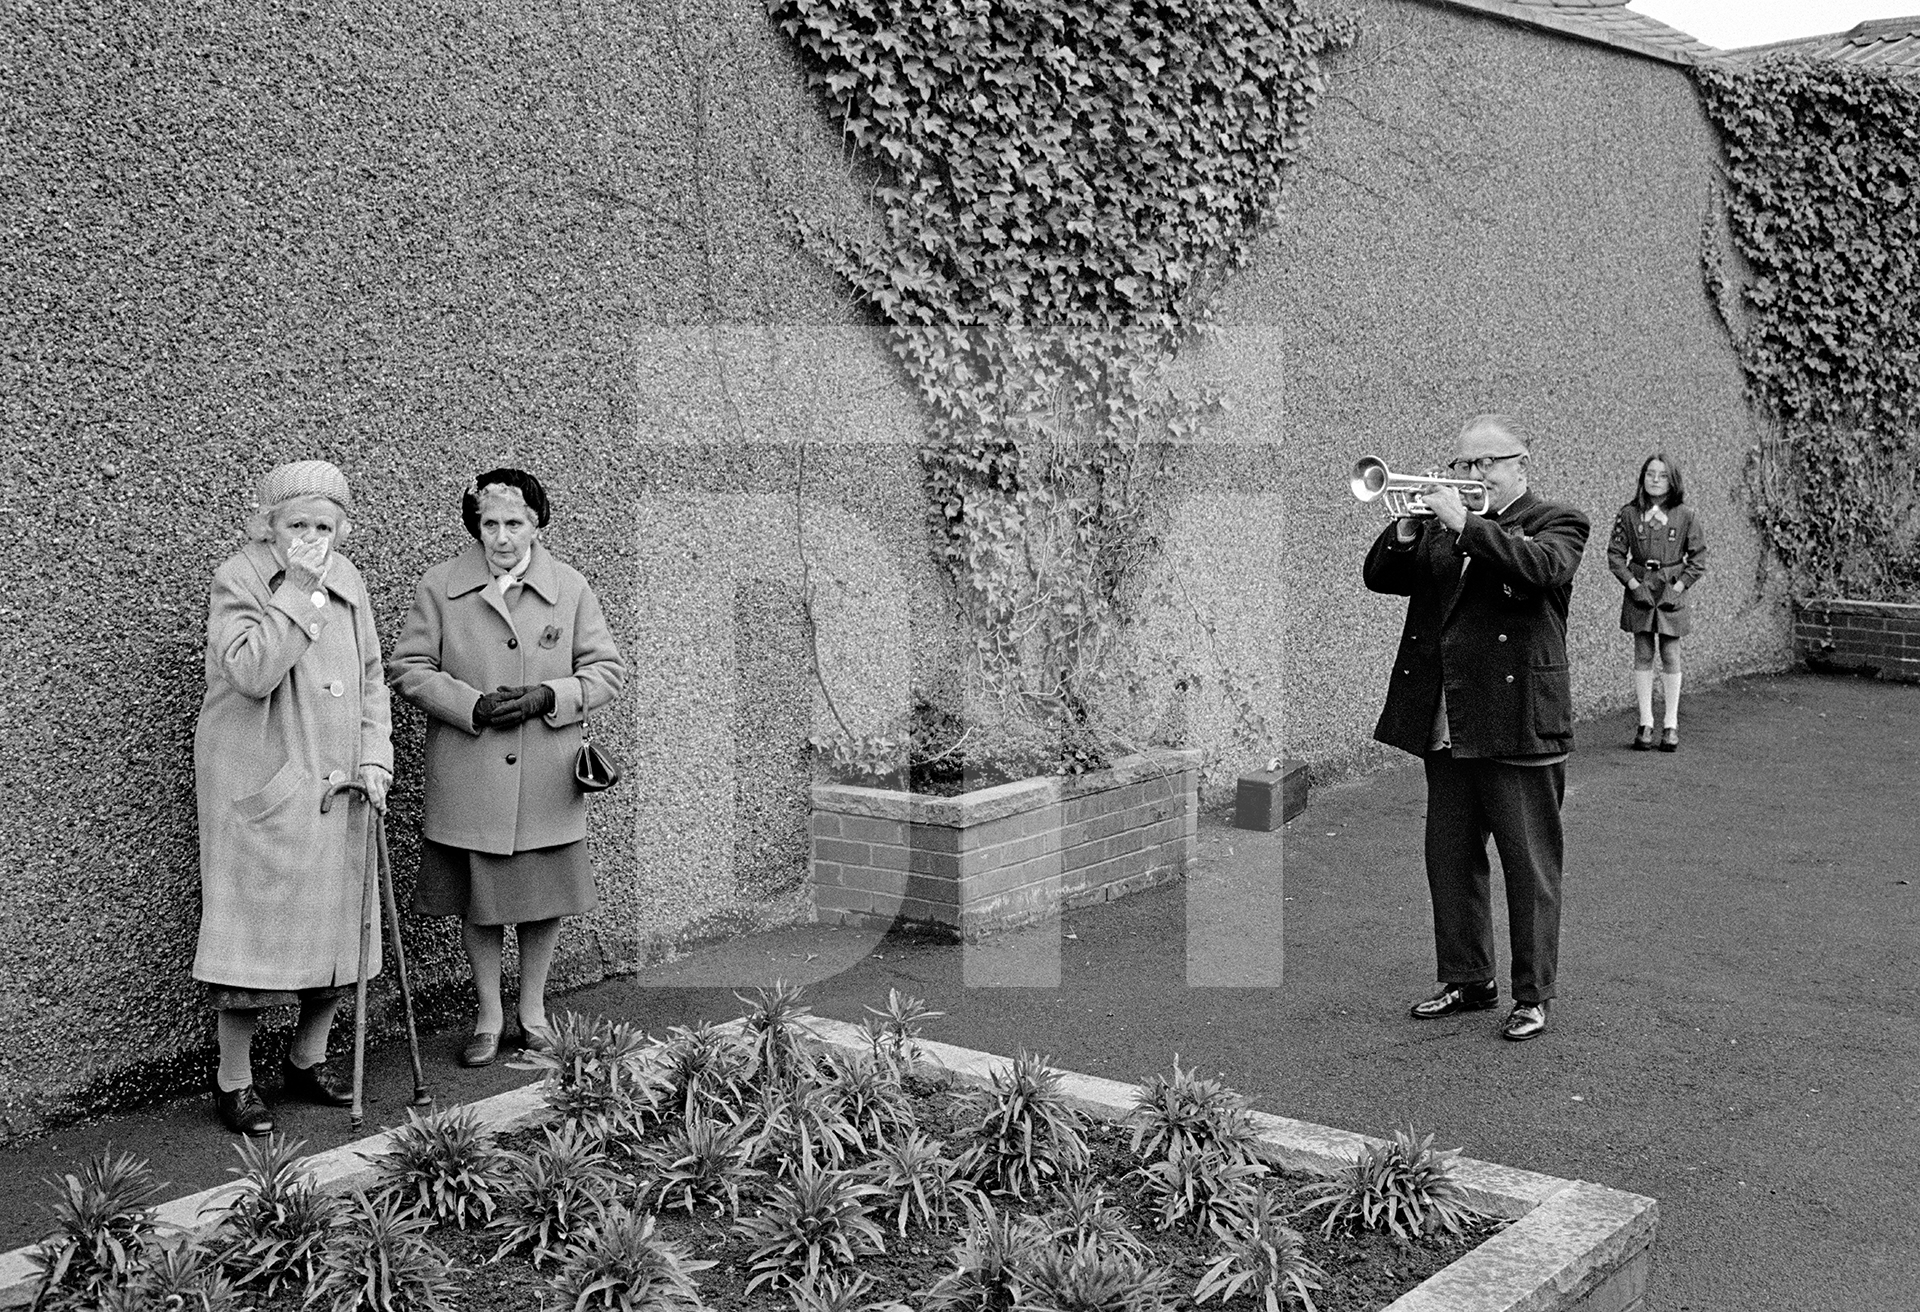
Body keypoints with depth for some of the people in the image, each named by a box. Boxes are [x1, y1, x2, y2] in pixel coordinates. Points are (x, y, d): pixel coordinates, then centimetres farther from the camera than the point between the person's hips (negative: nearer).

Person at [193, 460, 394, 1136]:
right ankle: (233, 1081, 13)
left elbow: (370, 675, 15)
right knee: (255, 929, -1)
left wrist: (374, 755, 3)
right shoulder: (238, 578, -8)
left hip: (337, 788, 6)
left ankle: (308, 1059, 29)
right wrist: (299, 593, -21)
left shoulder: (346, 578, 10)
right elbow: (250, 671, -23)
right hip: (260, 789, -6)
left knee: (336, 926, 11)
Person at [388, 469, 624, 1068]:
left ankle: (532, 1011, 28)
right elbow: (408, 667, 1)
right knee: (477, 899, 8)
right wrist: (472, 706, -13)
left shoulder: (570, 587, 2)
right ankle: (487, 1017, 25)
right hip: (468, 779, -1)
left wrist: (548, 697, -13)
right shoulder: (440, 585, 0)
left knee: (545, 895, 9)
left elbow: (607, 669, 4)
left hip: (547, 777, 1)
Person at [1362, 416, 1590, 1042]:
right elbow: (1381, 578, 9)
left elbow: (1542, 567, -21)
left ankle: (1532, 995, 11)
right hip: (1444, 726, 6)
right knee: (1449, 860, 12)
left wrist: (1465, 525, -23)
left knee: (1530, 867, 1)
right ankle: (1467, 980, 25)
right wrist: (1406, 531, -9)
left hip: (1518, 725, -6)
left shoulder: (1556, 522, 1)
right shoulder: (1440, 526, 16)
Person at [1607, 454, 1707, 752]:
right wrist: (1634, 585, -8)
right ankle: (1645, 724, 9)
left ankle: (1671, 725, 10)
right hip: (1639, 589, 1)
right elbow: (1615, 554, 2)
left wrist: (1678, 587, -8)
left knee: (1670, 656, 3)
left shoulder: (1685, 515, -2)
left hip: (1673, 590, -1)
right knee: (1643, 656, 4)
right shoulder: (1629, 514, 0)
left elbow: (1698, 559, 1)